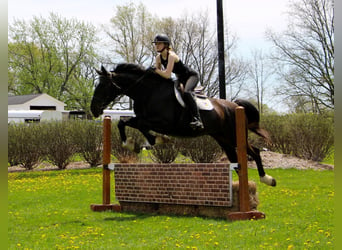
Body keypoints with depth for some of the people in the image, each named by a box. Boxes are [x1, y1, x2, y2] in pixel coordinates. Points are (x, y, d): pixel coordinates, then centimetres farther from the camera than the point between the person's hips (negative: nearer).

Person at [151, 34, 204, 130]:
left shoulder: (171, 56, -27)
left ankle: (197, 119, -40)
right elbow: (159, 73, 7)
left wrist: (155, 70, -27)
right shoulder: (158, 57, -3)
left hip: (191, 76, -10)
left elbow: (167, 75, -34)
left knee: (186, 92, -33)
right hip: (180, 79, 10)